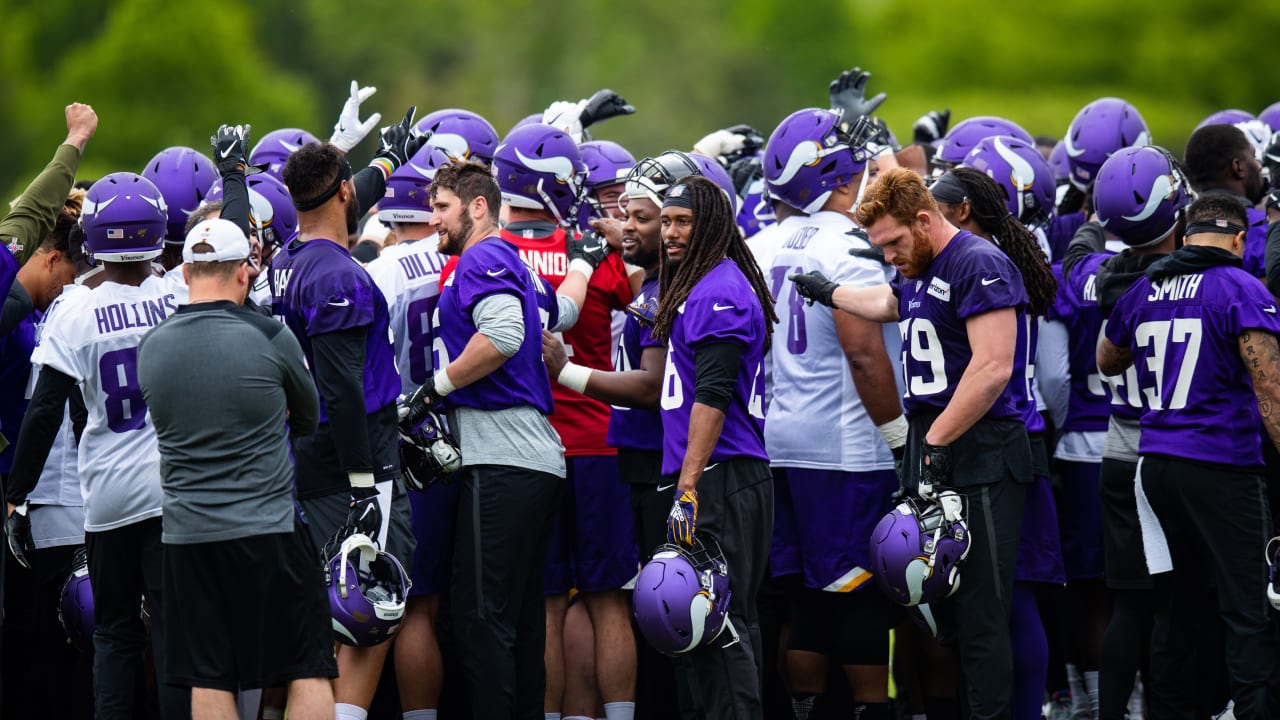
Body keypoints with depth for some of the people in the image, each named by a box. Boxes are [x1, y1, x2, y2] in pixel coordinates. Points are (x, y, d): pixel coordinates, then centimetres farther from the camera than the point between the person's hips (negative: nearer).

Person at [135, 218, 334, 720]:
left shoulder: (151, 346, 1)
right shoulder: (269, 338, -9)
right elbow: (309, 418, 8)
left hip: (186, 534, 4)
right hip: (267, 527, -3)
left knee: (208, 679, 7)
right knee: (308, 670, 5)